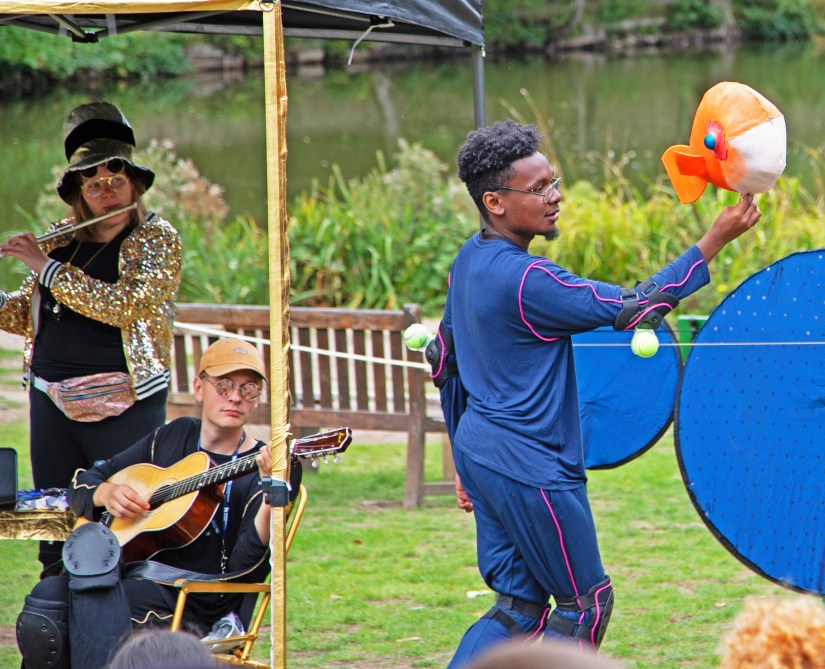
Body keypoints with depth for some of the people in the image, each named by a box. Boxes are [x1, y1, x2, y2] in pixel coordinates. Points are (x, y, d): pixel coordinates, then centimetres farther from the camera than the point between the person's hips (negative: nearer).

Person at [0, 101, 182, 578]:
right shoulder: (61, 240, 10)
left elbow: (124, 306, -20)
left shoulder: (158, 240, -4)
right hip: (53, 402, 5)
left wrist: (46, 268, -18)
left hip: (124, 407, -5)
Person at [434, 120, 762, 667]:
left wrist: (465, 458, 26)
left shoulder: (471, 259, 8)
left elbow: (446, 362, 18)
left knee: (520, 608, 13)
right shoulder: (524, 279, -23)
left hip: (480, 452, 9)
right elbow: (634, 308, -20)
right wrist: (716, 239, -18)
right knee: (586, 603, 6)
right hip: (530, 467, -9)